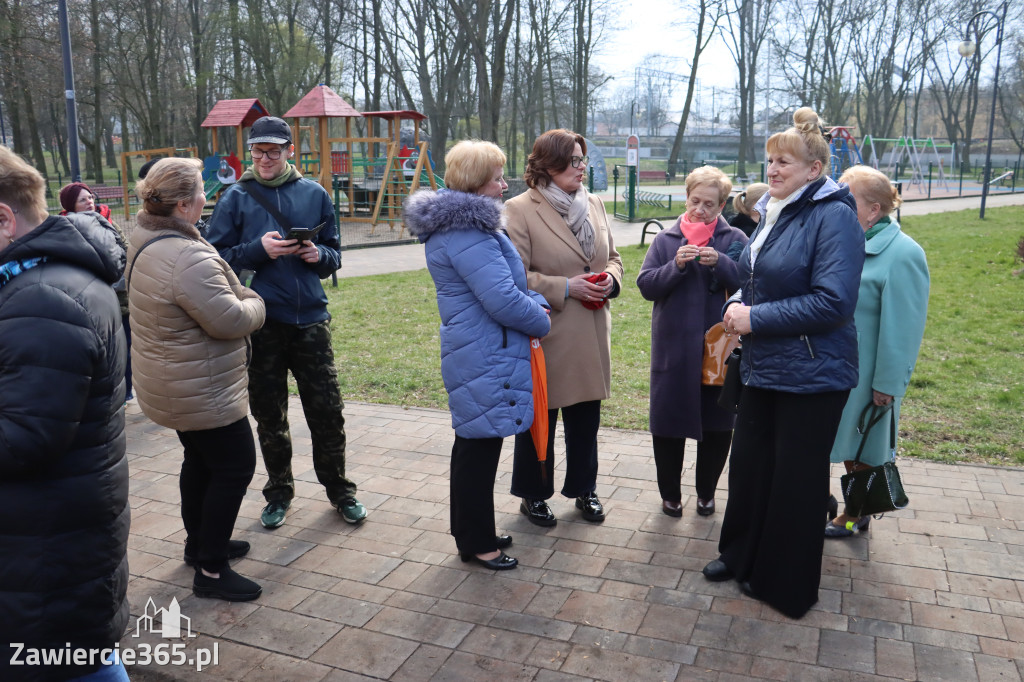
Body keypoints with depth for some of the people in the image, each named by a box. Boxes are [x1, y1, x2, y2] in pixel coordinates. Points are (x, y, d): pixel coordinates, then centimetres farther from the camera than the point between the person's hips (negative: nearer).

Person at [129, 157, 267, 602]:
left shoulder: (145, 241, 5)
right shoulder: (187, 257, -30)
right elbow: (230, 320, -26)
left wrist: (237, 298, 4)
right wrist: (254, 302, -7)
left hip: (175, 388, 11)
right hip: (203, 393, -10)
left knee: (200, 460, 24)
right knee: (234, 468, 1)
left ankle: (200, 544, 40)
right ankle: (211, 570, 10)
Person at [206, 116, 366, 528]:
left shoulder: (314, 194, 6)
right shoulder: (236, 197, 1)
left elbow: (334, 254, 13)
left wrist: (319, 255, -10)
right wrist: (258, 250, -16)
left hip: (311, 319, 1)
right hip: (261, 323, 0)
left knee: (327, 410, 5)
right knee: (269, 415, 11)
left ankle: (339, 489, 23)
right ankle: (279, 492, 29)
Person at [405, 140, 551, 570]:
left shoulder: (461, 223, 12)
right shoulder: (467, 233, -22)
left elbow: (510, 281, 19)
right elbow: (503, 300, -25)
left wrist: (537, 304, 4)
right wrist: (542, 322, -8)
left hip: (472, 354, 11)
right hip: (485, 360, -11)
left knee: (473, 442, 20)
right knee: (481, 446, 1)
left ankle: (471, 532, 35)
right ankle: (477, 543, 17)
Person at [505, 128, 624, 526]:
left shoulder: (594, 205, 10)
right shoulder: (519, 211, -11)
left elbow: (612, 256, 18)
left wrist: (610, 279, -4)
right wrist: (566, 288, -19)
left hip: (592, 334, 6)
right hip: (546, 334, -6)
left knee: (586, 415, 15)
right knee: (540, 416, 9)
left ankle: (584, 489, 34)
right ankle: (533, 494, 27)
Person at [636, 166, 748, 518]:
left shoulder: (735, 239, 3)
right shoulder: (665, 239, 6)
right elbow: (646, 285, -2)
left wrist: (720, 263, -23)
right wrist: (676, 266, -17)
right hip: (673, 349, 1)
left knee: (718, 424, 10)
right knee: (668, 423, 6)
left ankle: (706, 493, 30)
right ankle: (670, 494, 25)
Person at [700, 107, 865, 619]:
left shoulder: (833, 216, -16)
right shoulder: (773, 211, 9)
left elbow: (833, 300, -24)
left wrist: (757, 318, -20)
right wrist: (739, 303, 2)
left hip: (811, 376, -8)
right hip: (763, 368, 8)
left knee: (795, 479, 7)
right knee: (748, 463, 17)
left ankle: (786, 585, 25)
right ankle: (742, 556, 37)